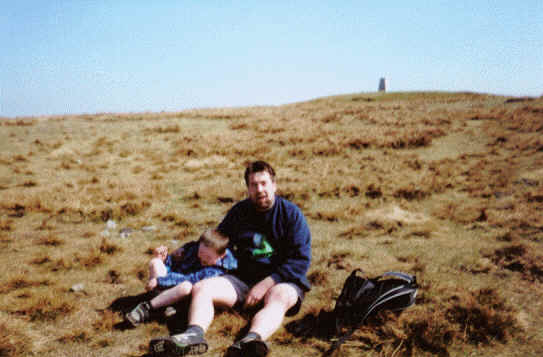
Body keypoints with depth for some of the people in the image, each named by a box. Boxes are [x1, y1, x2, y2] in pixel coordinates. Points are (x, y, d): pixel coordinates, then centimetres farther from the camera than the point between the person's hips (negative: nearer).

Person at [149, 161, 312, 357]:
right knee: (201, 288, -18)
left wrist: (266, 284, -16)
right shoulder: (239, 211, 14)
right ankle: (194, 334, -46)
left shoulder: (291, 213, -1)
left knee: (279, 297, -39)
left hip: (281, 281, -4)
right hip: (243, 279, 5)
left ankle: (253, 338, -66)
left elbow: (301, 259, -9)